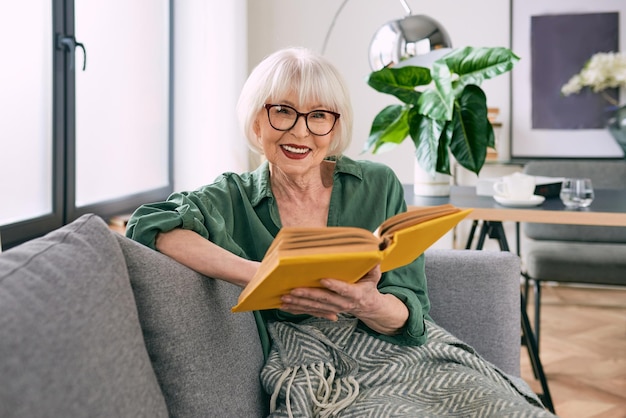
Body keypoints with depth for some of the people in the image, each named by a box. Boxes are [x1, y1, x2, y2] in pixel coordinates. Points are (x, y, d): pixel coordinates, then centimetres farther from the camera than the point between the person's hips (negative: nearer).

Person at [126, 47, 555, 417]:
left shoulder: (379, 186, 4)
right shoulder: (233, 199, 3)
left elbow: (410, 318, 1)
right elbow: (149, 222, -16)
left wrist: (364, 304, -24)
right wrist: (260, 278, -24)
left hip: (406, 357, 3)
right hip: (311, 375, -2)